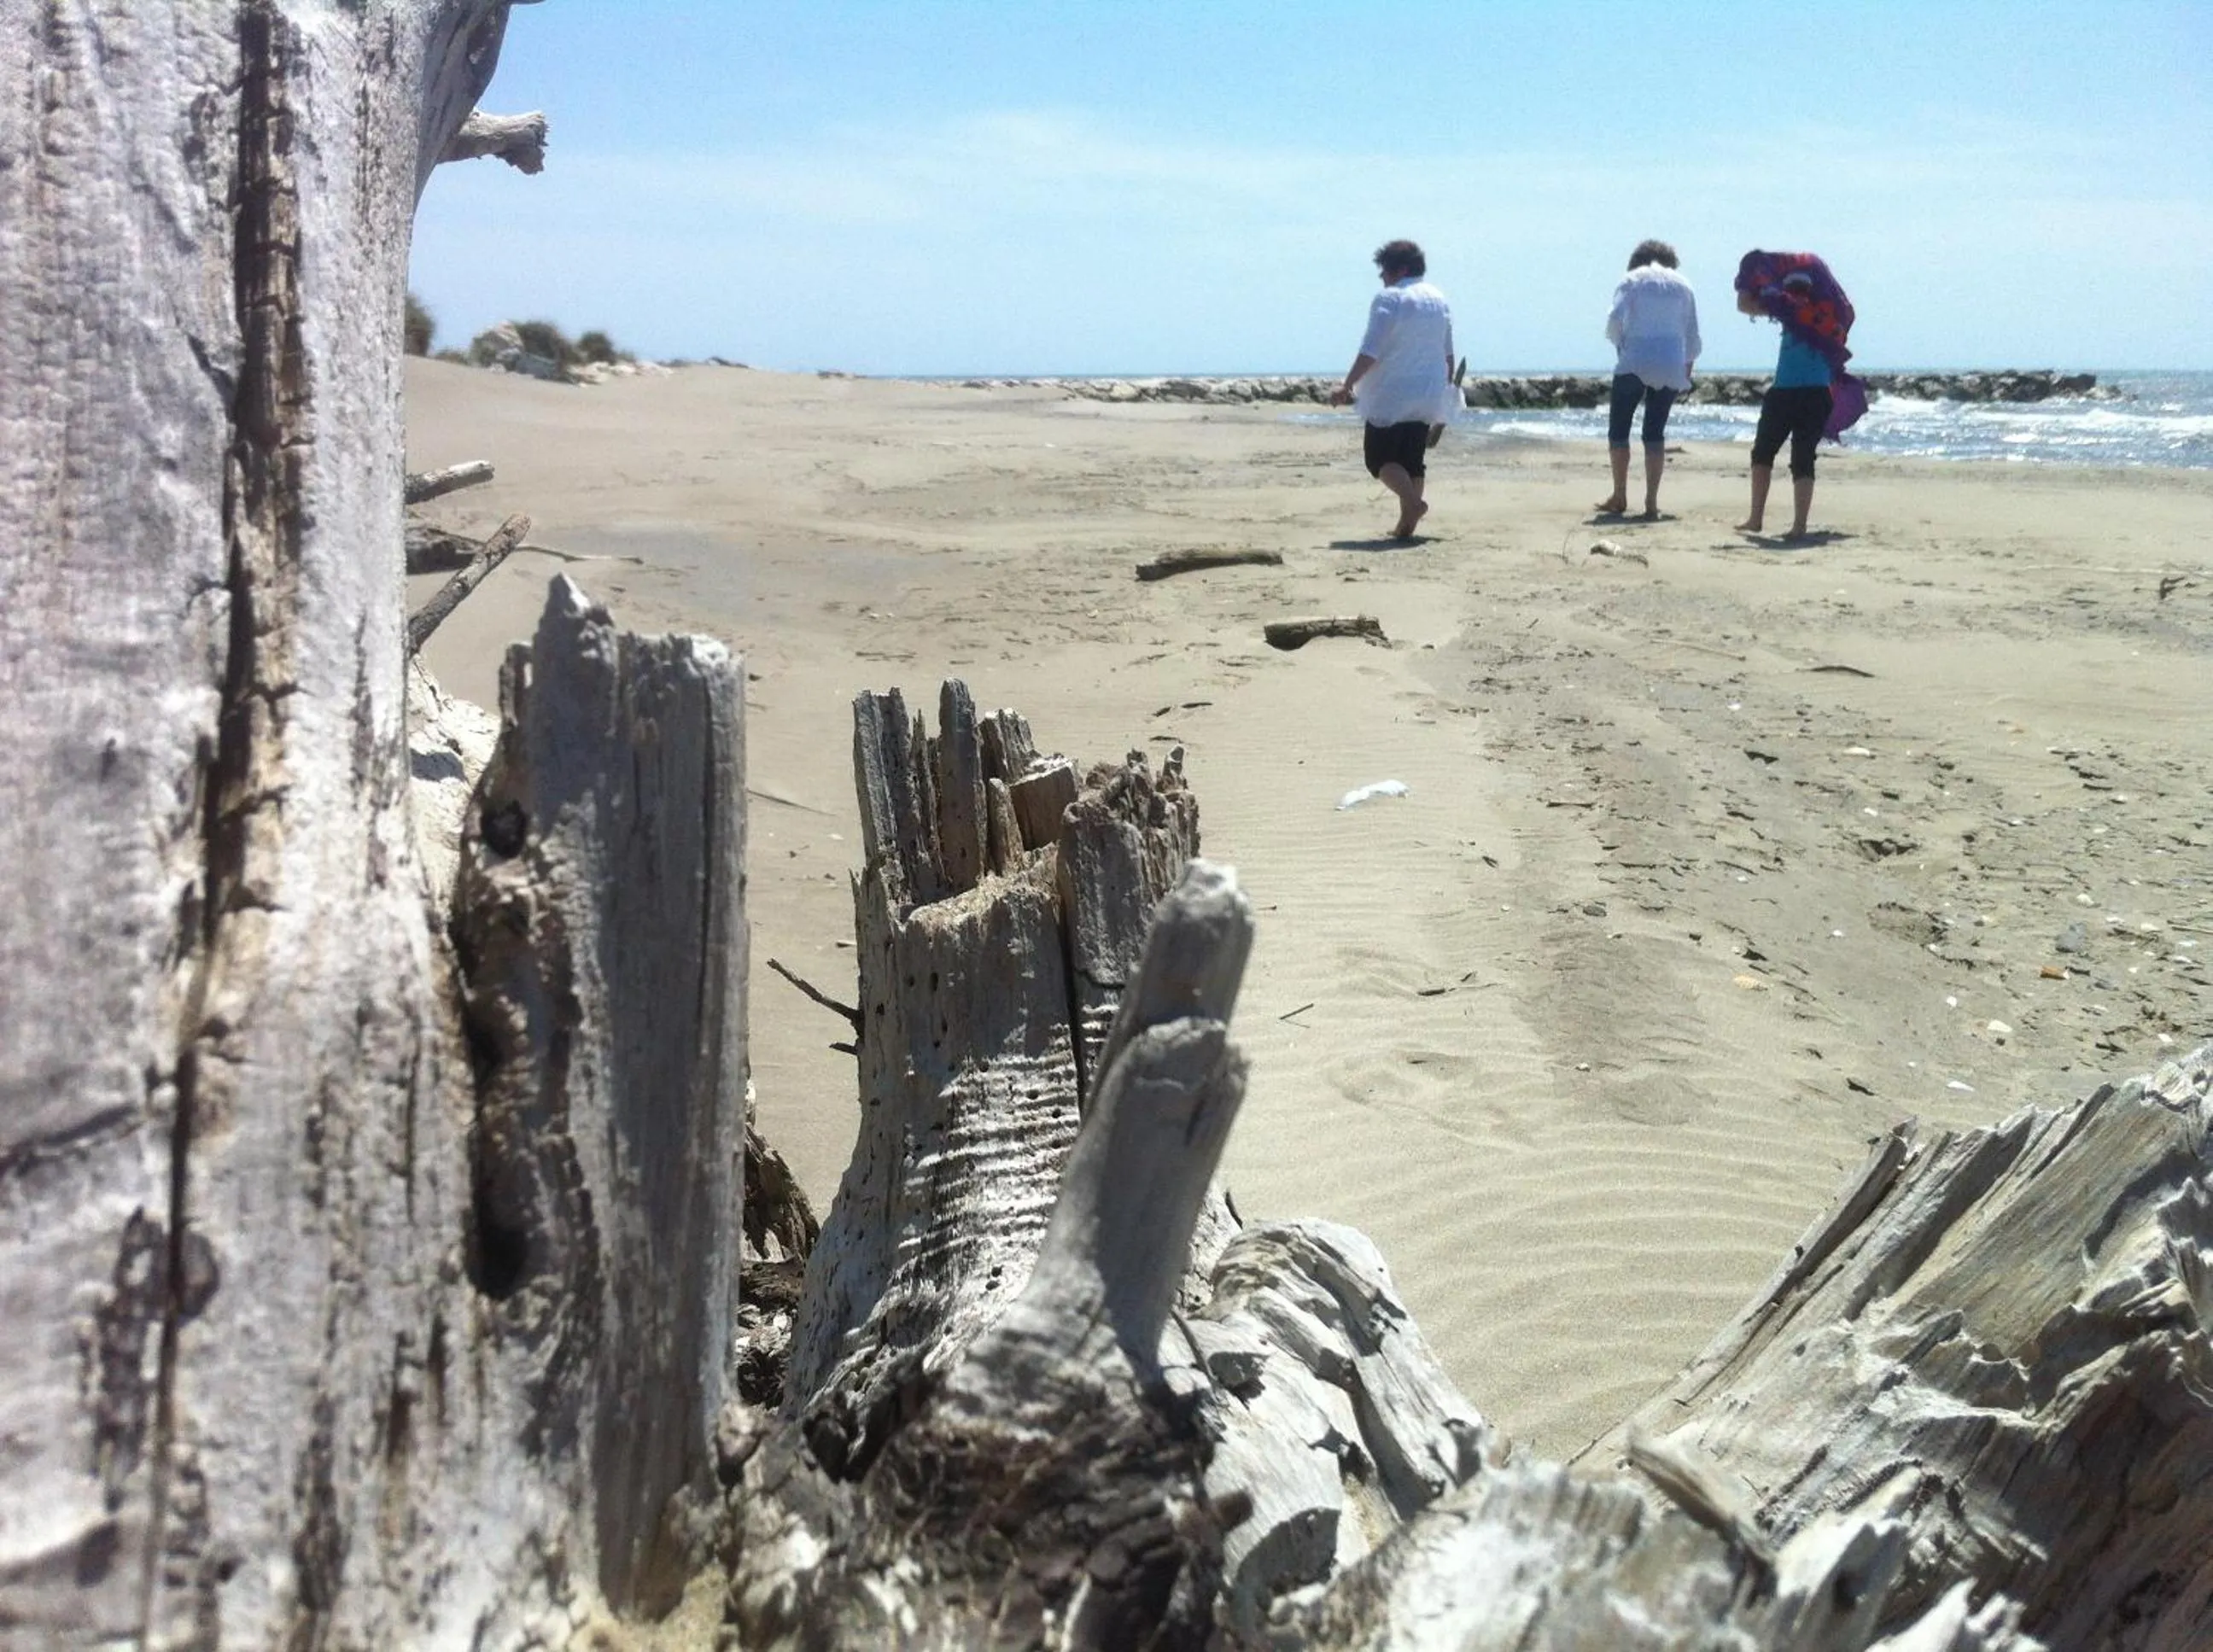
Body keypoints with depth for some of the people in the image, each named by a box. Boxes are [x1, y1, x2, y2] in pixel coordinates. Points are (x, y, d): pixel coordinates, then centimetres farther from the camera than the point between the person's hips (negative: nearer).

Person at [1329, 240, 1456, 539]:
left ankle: (1412, 502, -22)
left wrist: (1347, 386, -17)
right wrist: (1447, 391, 25)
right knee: (1413, 458, 11)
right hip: (1428, 397, 7)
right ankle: (1407, 524, 8)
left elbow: (1371, 351, -18)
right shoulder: (1440, 301, 13)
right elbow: (1447, 353, 17)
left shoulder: (1389, 299, -11)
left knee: (1379, 455, 0)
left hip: (1391, 395, -7)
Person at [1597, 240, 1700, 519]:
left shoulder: (1632, 280, 7)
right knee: (1655, 433, 6)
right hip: (1671, 367, 3)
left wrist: (1618, 344, 12)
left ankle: (1619, 497, 7)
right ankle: (1651, 502, 0)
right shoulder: (1683, 286, 15)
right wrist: (1687, 373, 23)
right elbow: (1692, 336, 14)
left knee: (1618, 429, 8)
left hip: (1634, 363, -3)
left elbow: (1615, 319, -7)